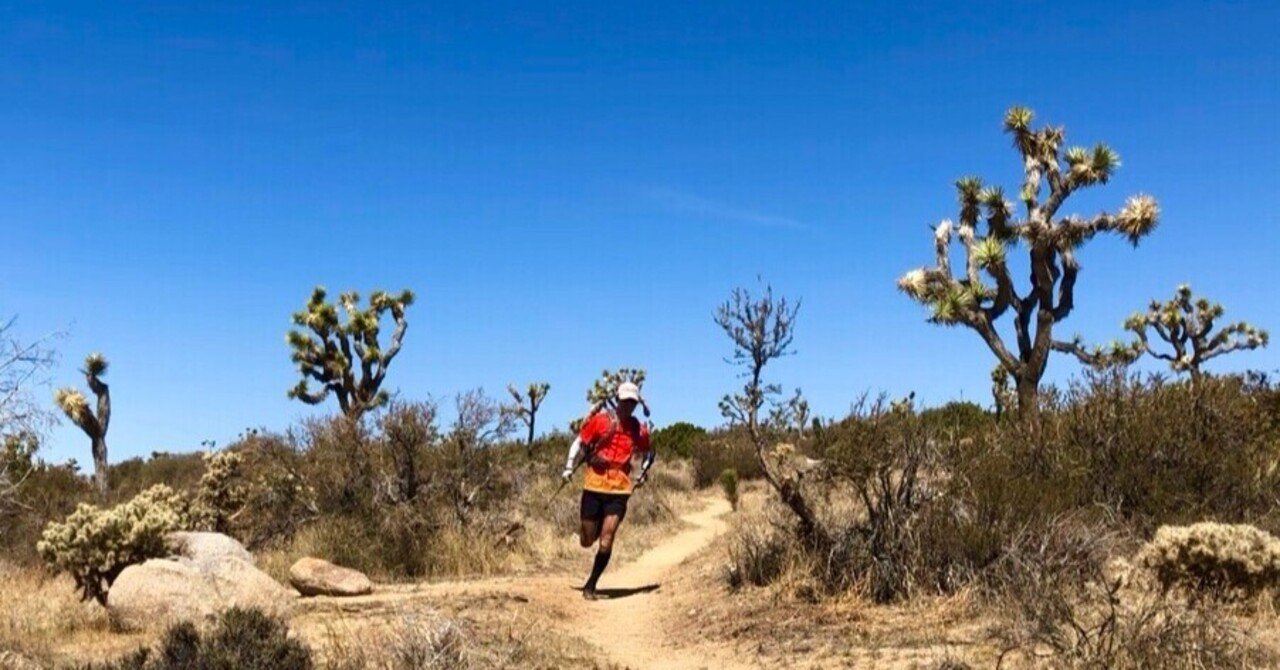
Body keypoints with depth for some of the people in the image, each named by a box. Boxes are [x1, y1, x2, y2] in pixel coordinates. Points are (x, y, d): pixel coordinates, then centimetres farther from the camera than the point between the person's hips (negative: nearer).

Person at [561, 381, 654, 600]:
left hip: (619, 489, 1)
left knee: (606, 542, -8)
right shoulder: (600, 420, -3)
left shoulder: (639, 430, 4)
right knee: (587, 541, 5)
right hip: (594, 485, -1)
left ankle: (590, 586, 7)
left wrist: (642, 475, 11)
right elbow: (579, 442, 6)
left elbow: (648, 454, 23)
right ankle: (587, 530, 42)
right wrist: (569, 467, 1)